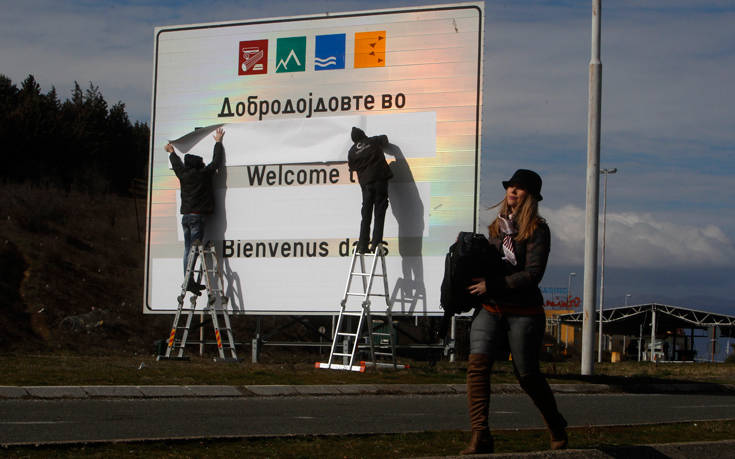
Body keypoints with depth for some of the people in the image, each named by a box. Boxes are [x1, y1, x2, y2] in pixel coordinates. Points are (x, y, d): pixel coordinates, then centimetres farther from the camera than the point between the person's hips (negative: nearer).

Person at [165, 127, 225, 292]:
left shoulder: (183, 174, 8)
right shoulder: (204, 173, -4)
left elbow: (176, 164, 29)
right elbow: (216, 161, 8)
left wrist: (171, 152, 49)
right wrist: (218, 142, 23)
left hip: (186, 216, 6)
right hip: (198, 216, -6)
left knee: (188, 250, 10)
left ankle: (188, 280, 10)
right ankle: (190, 281, -18)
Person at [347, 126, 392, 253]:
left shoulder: (352, 152, 9)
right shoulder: (374, 142, 8)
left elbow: (352, 167, 15)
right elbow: (384, 138, 27)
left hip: (365, 183, 2)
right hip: (380, 179, -2)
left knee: (366, 215, 6)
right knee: (379, 213, -2)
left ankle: (363, 245, 0)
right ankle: (376, 243, -12)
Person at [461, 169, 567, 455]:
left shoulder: (537, 230, -7)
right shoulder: (497, 226, 12)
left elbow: (533, 274, -16)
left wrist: (492, 285, -19)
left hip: (523, 311, -5)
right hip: (491, 308, 5)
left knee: (527, 375, 5)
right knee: (477, 364, -15)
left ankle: (556, 426, 32)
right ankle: (480, 437, -17)